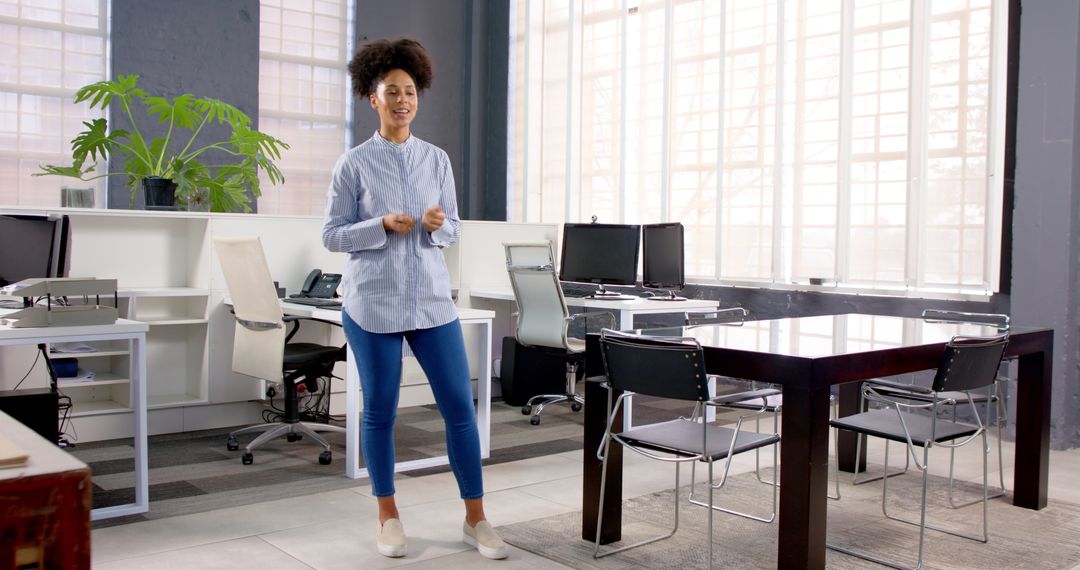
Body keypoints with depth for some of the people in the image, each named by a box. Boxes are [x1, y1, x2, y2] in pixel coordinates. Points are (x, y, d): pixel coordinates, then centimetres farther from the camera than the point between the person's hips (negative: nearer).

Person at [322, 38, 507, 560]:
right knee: (379, 411, 6)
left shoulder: (437, 159, 7)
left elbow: (453, 228, 11)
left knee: (460, 406, 1)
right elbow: (331, 235, 0)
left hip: (432, 300, 3)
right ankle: (388, 518, 23)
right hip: (373, 302, -2)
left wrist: (437, 225, -12)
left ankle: (475, 520, 13)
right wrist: (383, 225, -15)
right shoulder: (354, 164, -1)